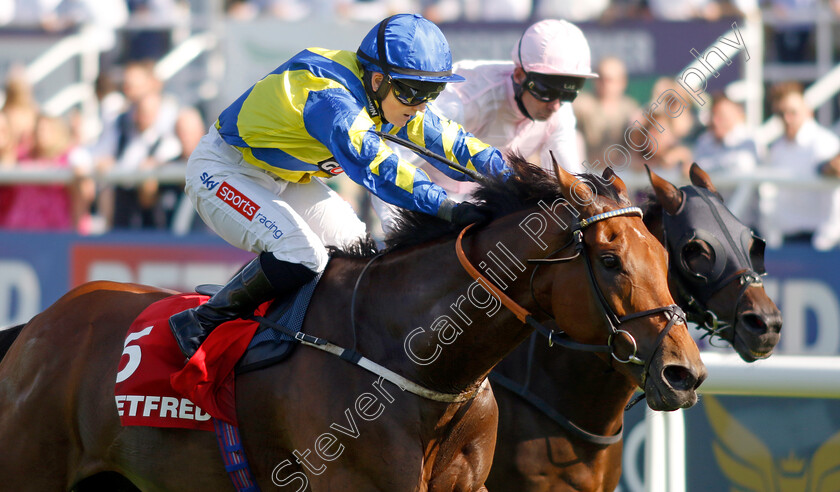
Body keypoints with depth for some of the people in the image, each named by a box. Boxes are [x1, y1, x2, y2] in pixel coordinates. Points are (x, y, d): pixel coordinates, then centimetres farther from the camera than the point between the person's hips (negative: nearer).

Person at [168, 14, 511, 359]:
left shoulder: (384, 97, -5)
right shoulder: (331, 98, -35)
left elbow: (440, 136, 3)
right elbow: (371, 163, -47)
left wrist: (501, 170, -11)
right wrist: (445, 207, -55)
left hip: (282, 178, 10)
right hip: (222, 172, -10)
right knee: (301, 257, -27)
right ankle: (201, 324, -13)